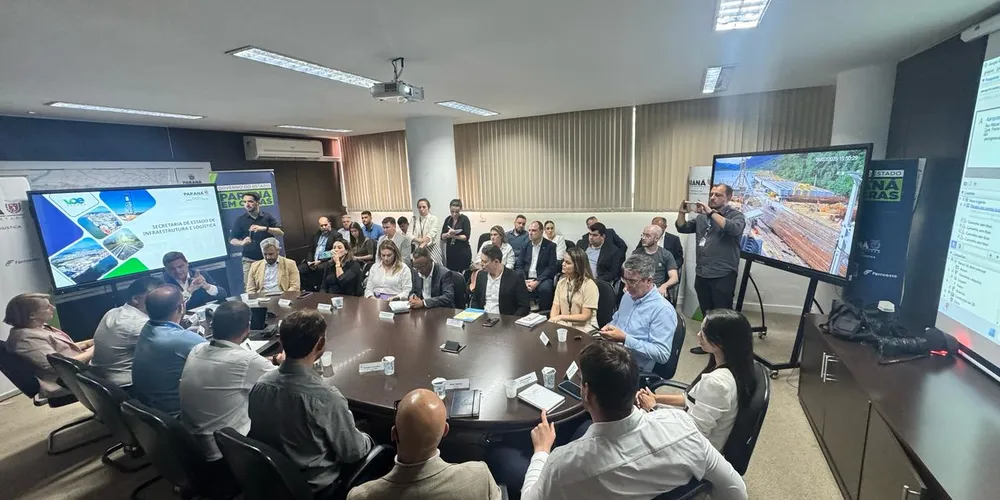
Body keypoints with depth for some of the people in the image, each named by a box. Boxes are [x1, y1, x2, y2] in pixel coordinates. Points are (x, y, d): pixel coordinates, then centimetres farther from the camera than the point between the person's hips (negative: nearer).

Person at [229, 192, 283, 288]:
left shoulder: (267, 216, 6)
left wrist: (264, 228, -19)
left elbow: (280, 232, -4)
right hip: (249, 260, 0)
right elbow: (232, 240, 8)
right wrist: (242, 242, -14)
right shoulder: (240, 220, 7)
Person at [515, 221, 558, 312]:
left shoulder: (550, 246, 0)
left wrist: (537, 282, -18)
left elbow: (552, 267, -8)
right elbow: (519, 266, 9)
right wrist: (524, 280, -10)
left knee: (545, 288, -35)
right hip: (526, 279, 3)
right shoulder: (525, 245, 11)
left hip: (542, 279, -3)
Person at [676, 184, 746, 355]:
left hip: (723, 276, -6)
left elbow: (734, 229, -24)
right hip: (701, 274, 6)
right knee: (706, 313, 17)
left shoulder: (736, 215, -3)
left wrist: (711, 212, -24)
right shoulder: (702, 216, 12)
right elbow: (683, 228, 15)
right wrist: (682, 213, -3)